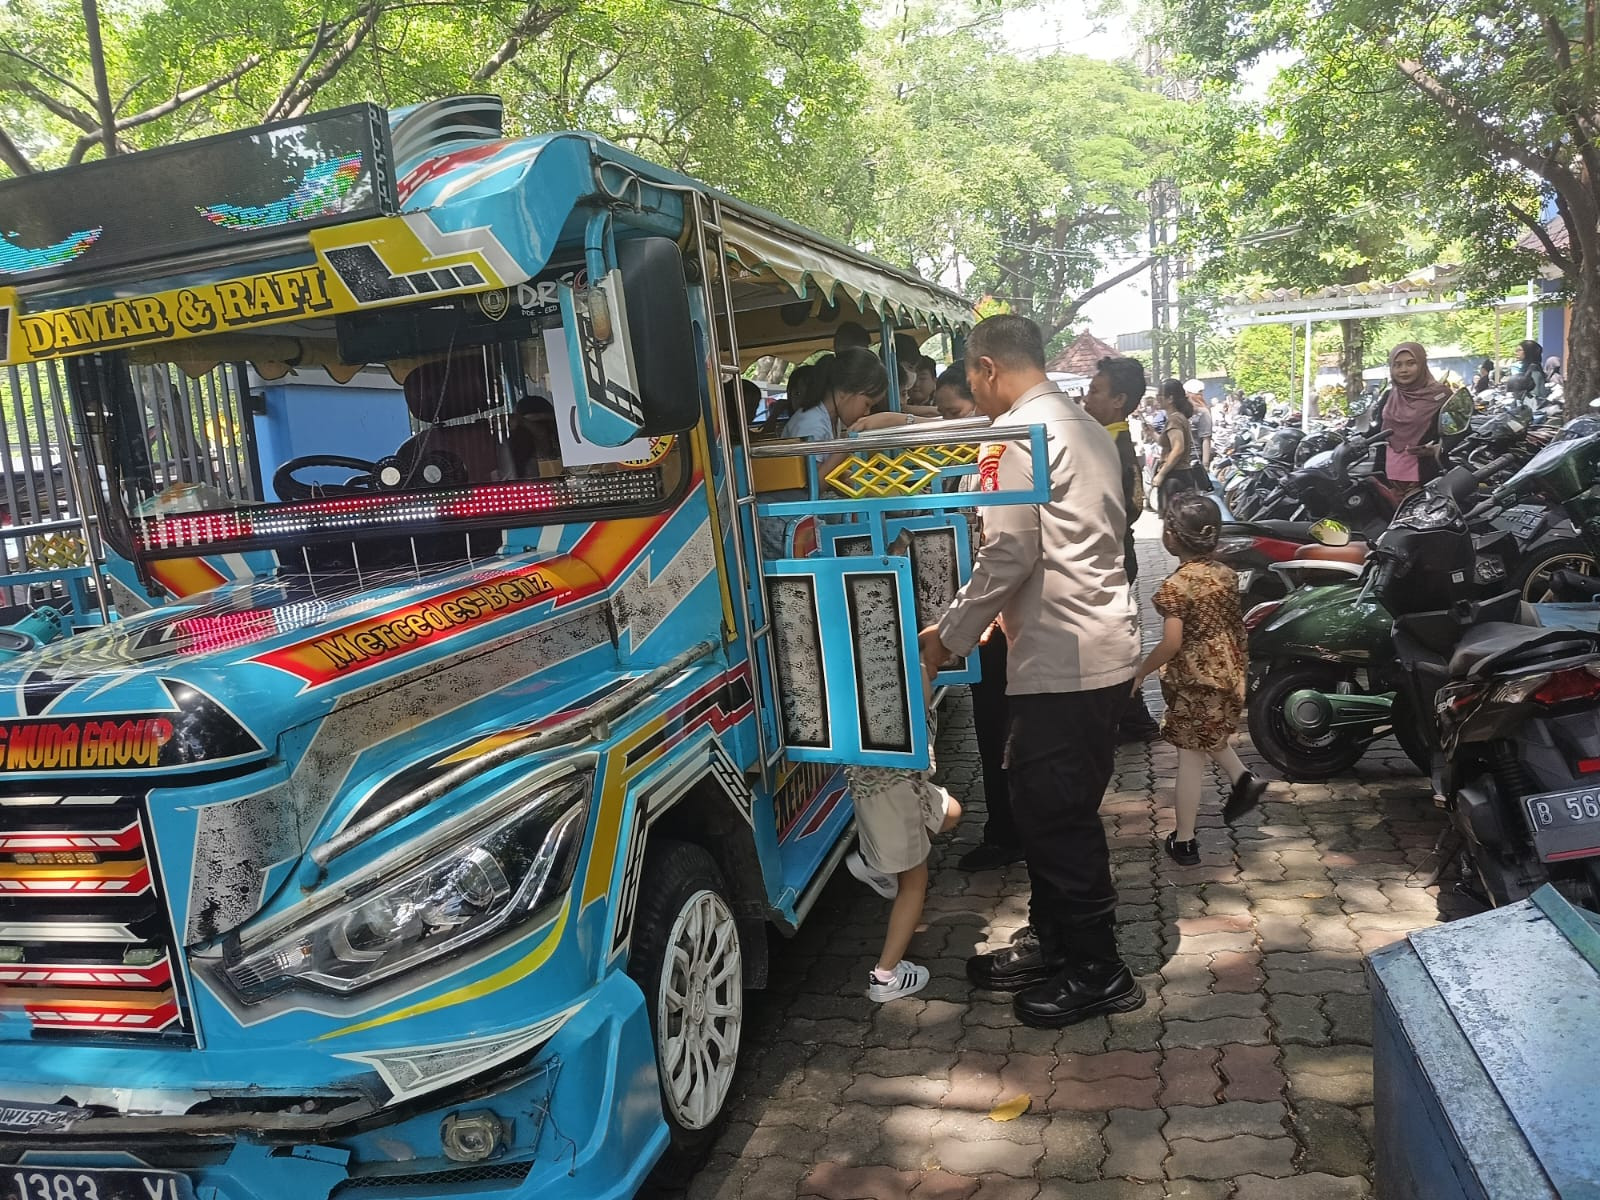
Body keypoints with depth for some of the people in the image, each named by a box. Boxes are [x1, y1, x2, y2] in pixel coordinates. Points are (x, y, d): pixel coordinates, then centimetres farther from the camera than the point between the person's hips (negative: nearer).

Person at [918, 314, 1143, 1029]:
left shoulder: (1016, 433, -12)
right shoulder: (1086, 429, 17)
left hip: (1062, 658, -10)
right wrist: (998, 613, 20)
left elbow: (1009, 553, -19)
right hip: (1102, 647, 10)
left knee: (1056, 814, 1)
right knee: (1054, 805, 18)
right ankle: (1054, 943, 30)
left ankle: (1096, 972, 14)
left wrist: (949, 637, -8)